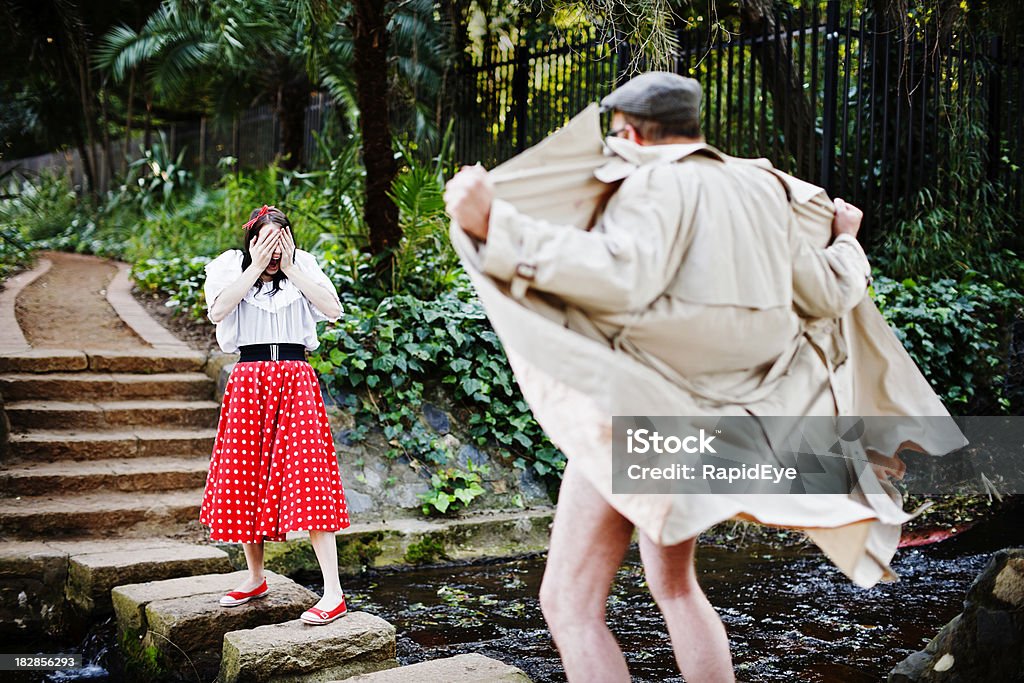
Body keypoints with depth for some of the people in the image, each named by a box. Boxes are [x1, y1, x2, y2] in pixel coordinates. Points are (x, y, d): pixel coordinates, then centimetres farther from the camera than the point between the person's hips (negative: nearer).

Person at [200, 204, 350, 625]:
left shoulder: (304, 268, 10)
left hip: (296, 381, -1)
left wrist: (290, 268, -6)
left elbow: (333, 310, -6)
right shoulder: (230, 269, 8)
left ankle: (333, 593, -12)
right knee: (244, 479, 5)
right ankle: (255, 578, 26)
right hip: (248, 381, 1)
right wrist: (257, 266, -11)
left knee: (309, 480, -11)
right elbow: (217, 311, -12)